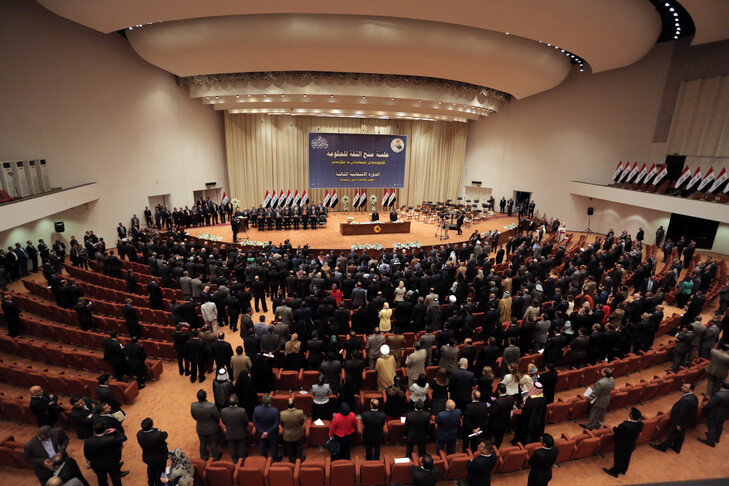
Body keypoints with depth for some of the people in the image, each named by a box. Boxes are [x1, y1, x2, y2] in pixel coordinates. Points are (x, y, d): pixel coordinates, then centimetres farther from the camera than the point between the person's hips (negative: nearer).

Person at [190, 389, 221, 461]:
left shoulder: (193, 405, -27)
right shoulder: (211, 406, -38)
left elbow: (194, 417, -5)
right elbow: (217, 417, -19)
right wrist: (216, 423, 6)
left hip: (200, 429, 3)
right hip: (211, 429, -3)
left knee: (203, 443, 28)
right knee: (213, 444, 22)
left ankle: (204, 457, 51)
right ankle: (216, 457, 44)